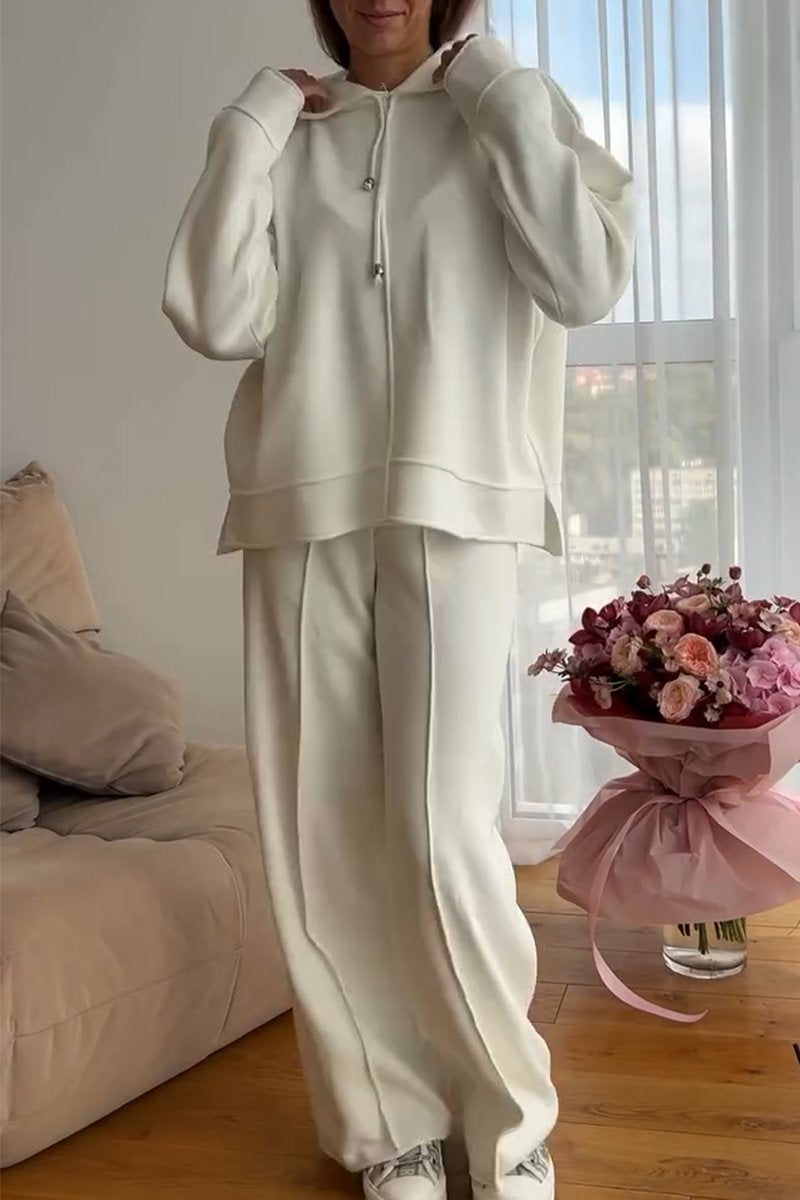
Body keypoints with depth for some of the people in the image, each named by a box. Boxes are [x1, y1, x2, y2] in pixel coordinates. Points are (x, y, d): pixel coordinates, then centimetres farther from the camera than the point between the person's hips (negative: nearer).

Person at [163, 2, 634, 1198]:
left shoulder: (506, 113, 12)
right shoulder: (281, 133, 15)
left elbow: (588, 283, -6)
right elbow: (216, 318, 0)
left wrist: (506, 98, -2)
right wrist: (249, 133, 0)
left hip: (452, 509, -2)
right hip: (302, 515, 3)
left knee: (442, 833, -11)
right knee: (318, 840, 1)